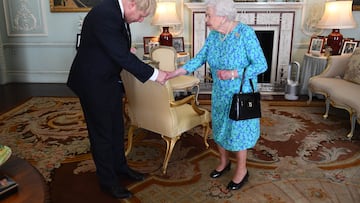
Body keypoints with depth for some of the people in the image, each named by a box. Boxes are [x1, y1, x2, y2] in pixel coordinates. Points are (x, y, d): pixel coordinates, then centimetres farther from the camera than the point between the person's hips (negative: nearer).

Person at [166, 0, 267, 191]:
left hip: (241, 94, -6)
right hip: (220, 93, 6)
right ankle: (224, 162, 40)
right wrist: (174, 73, -9)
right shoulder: (213, 35, -3)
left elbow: (261, 65, -19)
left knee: (238, 129, 6)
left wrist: (234, 74, -30)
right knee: (220, 127, 17)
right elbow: (199, 58, 0)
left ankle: (242, 169, 28)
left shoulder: (245, 32, -21)